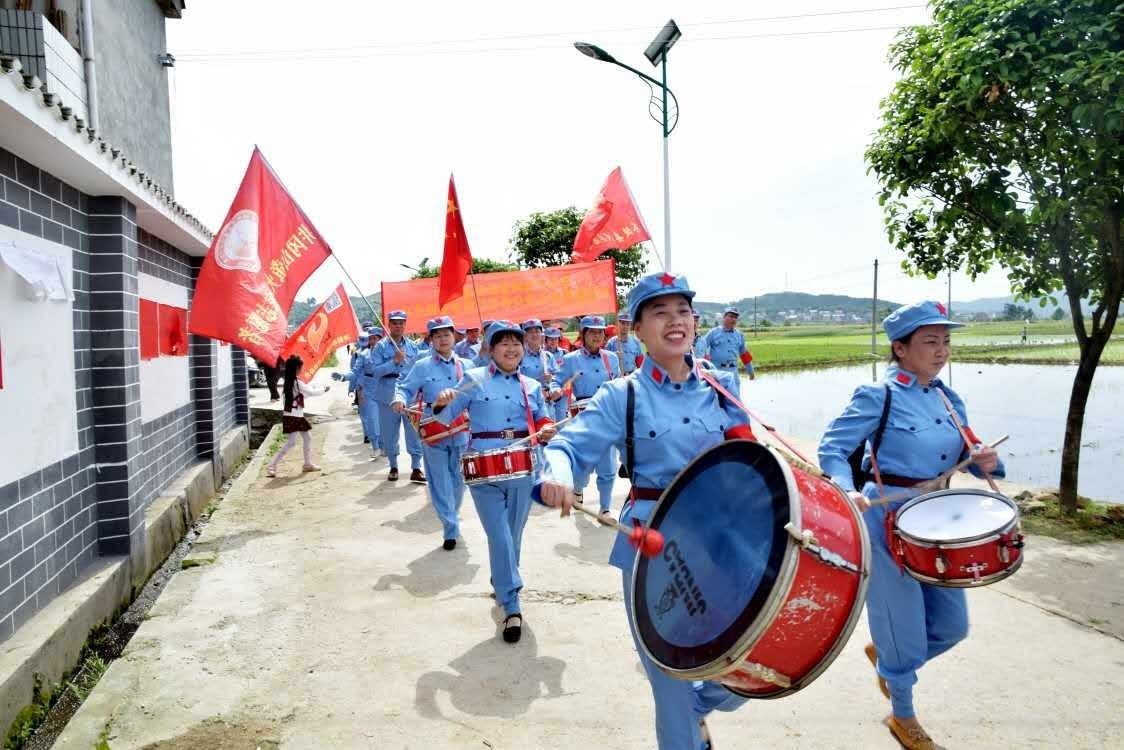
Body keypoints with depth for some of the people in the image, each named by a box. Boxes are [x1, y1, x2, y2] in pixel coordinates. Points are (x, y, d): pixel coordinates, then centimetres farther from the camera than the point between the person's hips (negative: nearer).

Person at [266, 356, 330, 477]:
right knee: (291, 442, -8)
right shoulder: (297, 383, -17)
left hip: (297, 416, 9)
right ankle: (272, 466, -7)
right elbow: (311, 392, -12)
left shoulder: (287, 382, 8)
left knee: (307, 438, 16)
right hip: (293, 417, -9)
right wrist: (324, 390, 3)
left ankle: (308, 464, 25)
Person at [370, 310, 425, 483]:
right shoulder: (381, 347, -1)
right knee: (389, 434, 9)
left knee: (415, 433, -1)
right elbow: (375, 371, -10)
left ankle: (416, 468, 8)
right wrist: (394, 361, -18)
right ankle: (393, 467, 25)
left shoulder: (413, 346, 8)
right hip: (388, 396, -1)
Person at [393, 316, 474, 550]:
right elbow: (405, 388, -3)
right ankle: (450, 529, 11)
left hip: (461, 430, 2)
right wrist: (399, 399, -23)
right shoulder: (422, 366, -1)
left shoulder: (466, 366, 7)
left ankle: (452, 518, 38)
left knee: (458, 479, 14)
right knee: (440, 482, 2)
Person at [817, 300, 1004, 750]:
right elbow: (832, 449, -16)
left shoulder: (948, 399, 7)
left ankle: (884, 654, 43)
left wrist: (984, 461, -9)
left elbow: (963, 455, 14)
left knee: (952, 626, 15)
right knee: (903, 628, 7)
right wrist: (847, 491, -32)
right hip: (888, 521, -7)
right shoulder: (878, 397, -14)